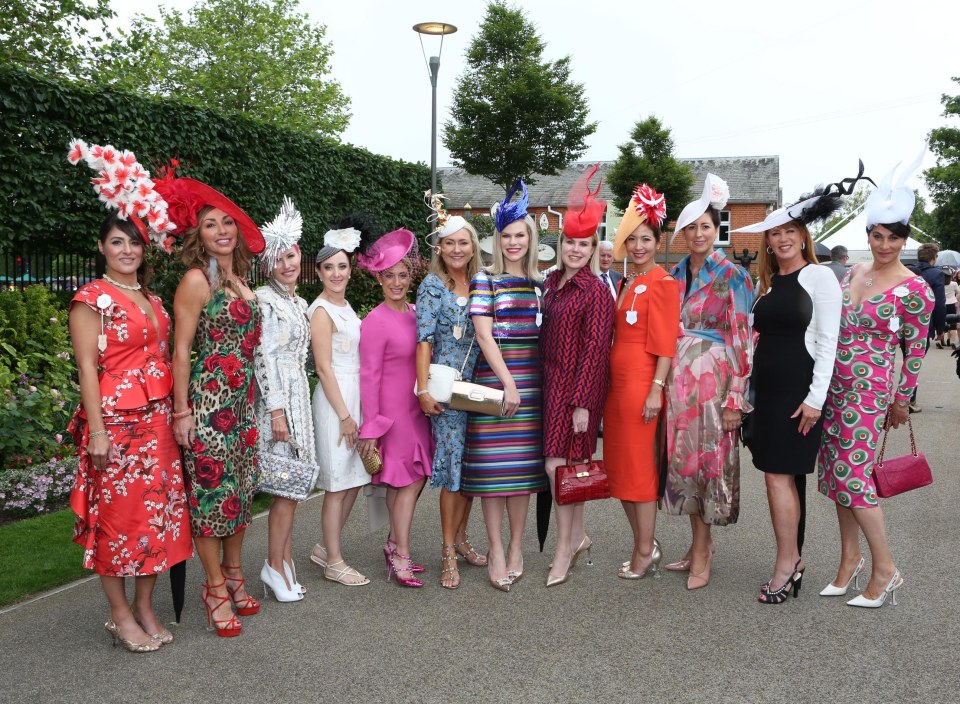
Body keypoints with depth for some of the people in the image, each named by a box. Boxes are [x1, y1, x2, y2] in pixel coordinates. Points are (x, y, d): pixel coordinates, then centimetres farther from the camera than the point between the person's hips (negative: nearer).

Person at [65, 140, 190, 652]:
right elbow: (87, 366, -10)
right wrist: (97, 430, -15)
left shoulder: (153, 300, 14)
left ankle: (145, 609, 20)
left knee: (158, 511, 8)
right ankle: (120, 615, 14)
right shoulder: (91, 299, -4)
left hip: (158, 419, 6)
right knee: (116, 513, 1)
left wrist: (176, 414, 10)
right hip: (114, 418, -6)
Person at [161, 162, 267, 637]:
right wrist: (182, 411, -13)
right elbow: (181, 349, -10)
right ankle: (216, 588, 13)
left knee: (242, 488, 13)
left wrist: (254, 399, 15)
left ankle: (234, 574, 27)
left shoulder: (240, 278, 13)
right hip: (208, 398, -7)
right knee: (211, 490, 0)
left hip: (243, 399, 7)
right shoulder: (197, 279, -8)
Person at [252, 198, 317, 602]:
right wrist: (277, 412, -19)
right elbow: (263, 356, -16)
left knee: (292, 488, 10)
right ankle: (275, 566, 6)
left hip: (298, 397, 8)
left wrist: (295, 406, 17)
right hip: (276, 399, -8)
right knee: (288, 486, -6)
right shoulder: (265, 299, -10)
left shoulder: (299, 303, 16)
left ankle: (284, 562, 18)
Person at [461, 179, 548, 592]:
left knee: (523, 466, 6)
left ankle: (516, 549, 17)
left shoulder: (540, 283, 12)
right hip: (494, 380, -3)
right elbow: (483, 334, -7)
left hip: (530, 383, 4)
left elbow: (546, 335, 14)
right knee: (492, 467, -2)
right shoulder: (485, 280, 0)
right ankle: (496, 552, 8)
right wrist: (507, 383, -13)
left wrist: (530, 385, 4)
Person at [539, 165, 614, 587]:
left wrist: (582, 402, -16)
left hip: (578, 386, -6)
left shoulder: (596, 292, -11)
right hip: (551, 382, 6)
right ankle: (577, 536, 28)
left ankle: (563, 551, 8)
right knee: (569, 466, 13)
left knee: (558, 465, -6)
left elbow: (594, 350, -14)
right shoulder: (552, 282, 10)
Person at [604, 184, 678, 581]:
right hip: (616, 380, 9)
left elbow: (666, 342, -13)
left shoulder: (662, 283, -7)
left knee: (639, 466, -1)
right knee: (617, 466, 12)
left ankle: (645, 551, 12)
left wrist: (656, 389, -18)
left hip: (641, 381, -9)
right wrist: (608, 381, 14)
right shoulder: (626, 284, 17)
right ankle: (646, 545, 24)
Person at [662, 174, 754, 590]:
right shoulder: (674, 276, 11)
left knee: (708, 460, 0)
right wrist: (663, 382, 10)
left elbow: (742, 340, -9)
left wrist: (736, 398, -13)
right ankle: (700, 544, 23)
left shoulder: (733, 277, -5)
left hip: (712, 380, -5)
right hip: (678, 379, 5)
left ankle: (702, 550, 13)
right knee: (684, 460, 9)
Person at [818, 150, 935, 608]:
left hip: (870, 389, -6)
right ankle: (850, 560, 23)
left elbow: (916, 349, -3)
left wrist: (902, 400, 3)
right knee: (835, 471, 9)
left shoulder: (915, 290, -10)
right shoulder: (854, 272, 7)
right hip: (833, 384, 7)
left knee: (853, 474, -7)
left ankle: (885, 570, 8)